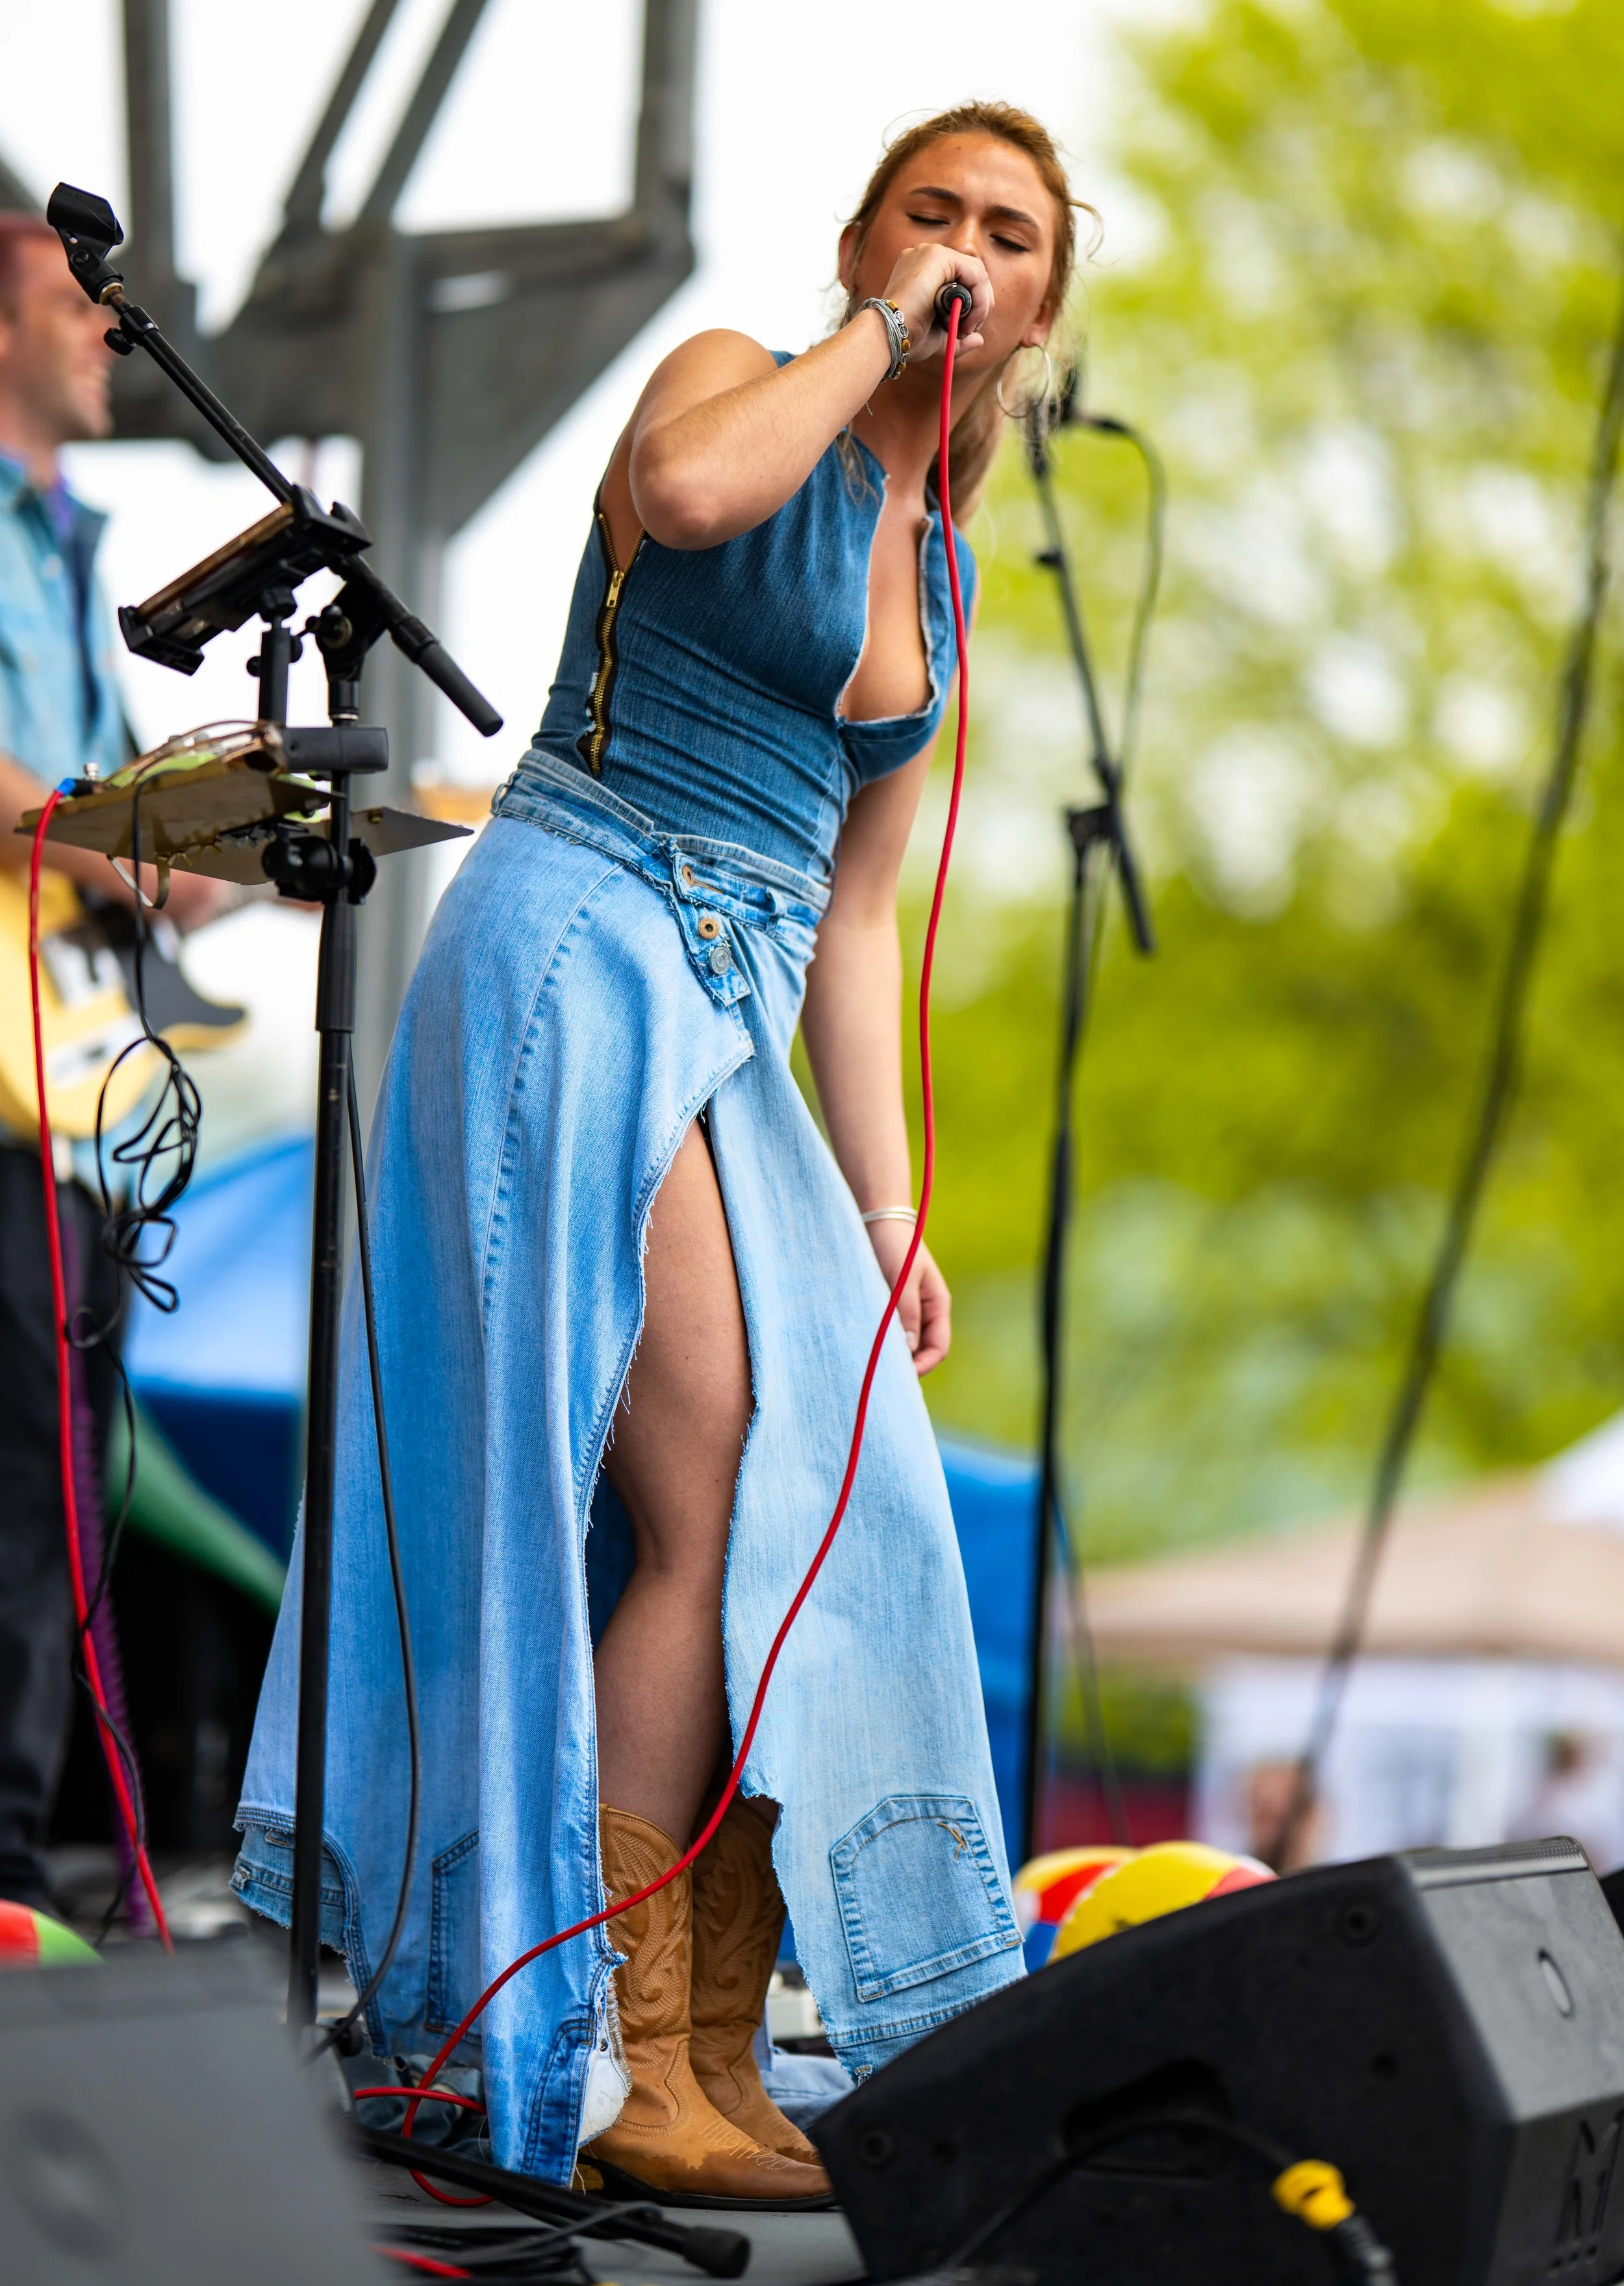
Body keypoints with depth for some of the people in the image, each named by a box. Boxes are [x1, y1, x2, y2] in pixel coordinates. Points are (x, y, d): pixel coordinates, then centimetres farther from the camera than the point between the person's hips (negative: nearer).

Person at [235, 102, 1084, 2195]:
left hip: (728, 1037, 8)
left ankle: (708, 2076, 4)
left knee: (817, 1529, -1)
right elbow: (683, 491, -26)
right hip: (575, 950, -8)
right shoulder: (740, 377, 1)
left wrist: (884, 1206, 13)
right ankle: (619, 2074, -10)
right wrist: (876, 329, -11)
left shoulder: (942, 571, 22)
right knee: (717, 1519, -15)